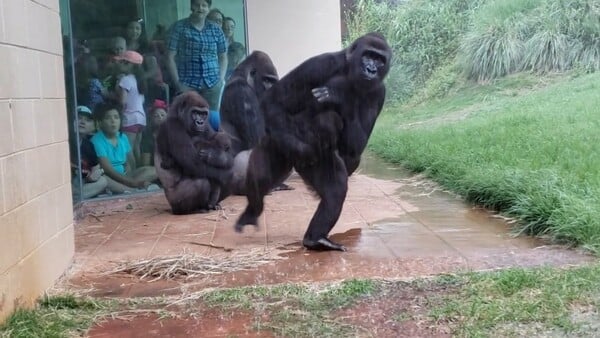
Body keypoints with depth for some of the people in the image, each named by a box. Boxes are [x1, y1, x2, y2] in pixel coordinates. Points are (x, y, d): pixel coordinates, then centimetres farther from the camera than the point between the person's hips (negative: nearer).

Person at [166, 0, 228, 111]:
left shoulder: (216, 30, 10)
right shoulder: (179, 27, 1)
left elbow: (223, 57, 17)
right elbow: (170, 57, 0)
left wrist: (221, 79, 4)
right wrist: (177, 83, -6)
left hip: (212, 85, 3)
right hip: (187, 84, -3)